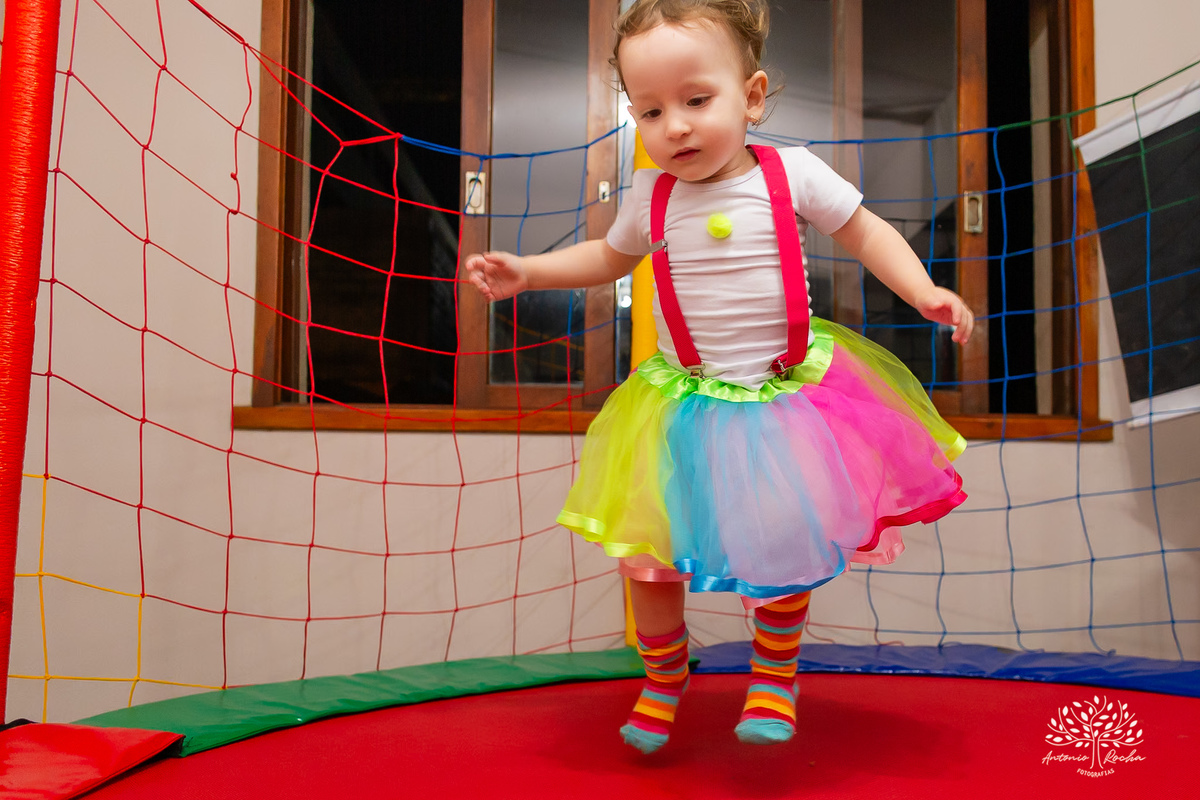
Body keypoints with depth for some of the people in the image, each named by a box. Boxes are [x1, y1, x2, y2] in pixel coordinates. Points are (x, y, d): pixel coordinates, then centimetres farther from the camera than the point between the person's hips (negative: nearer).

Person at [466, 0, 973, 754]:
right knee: (650, 559, 3)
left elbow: (867, 233, 4)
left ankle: (775, 678, 35)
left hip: (791, 396, -1)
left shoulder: (794, 174, -10)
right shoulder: (649, 197, -3)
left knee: (785, 552, 8)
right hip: (687, 405, 2)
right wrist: (527, 271, 8)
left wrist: (926, 292, -10)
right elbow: (609, 256, 17)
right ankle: (664, 683, 31)